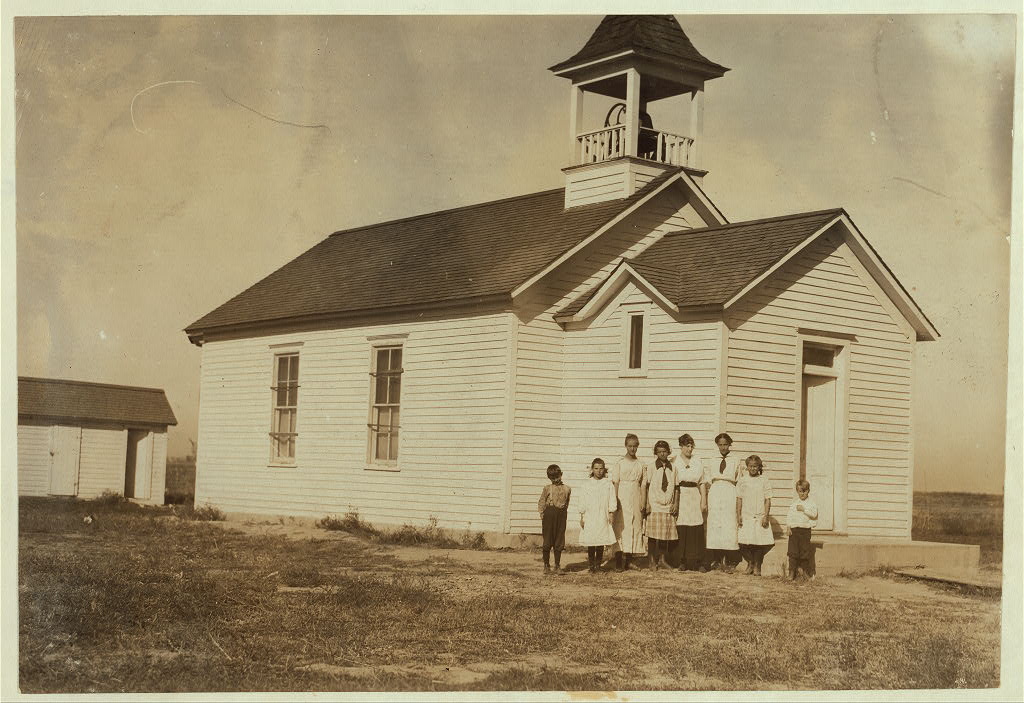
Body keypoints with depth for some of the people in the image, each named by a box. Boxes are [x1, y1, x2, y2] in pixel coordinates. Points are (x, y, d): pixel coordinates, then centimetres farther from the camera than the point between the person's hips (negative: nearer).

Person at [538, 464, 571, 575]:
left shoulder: (567, 489, 5)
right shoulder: (547, 488, -1)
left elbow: (566, 503, 14)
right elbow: (541, 503, 3)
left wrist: (563, 513, 5)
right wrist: (542, 515, -5)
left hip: (561, 515, 2)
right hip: (549, 514, -2)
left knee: (559, 542, 4)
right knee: (547, 541, 2)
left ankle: (557, 566, 13)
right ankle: (546, 566, 12)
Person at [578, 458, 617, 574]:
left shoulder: (608, 484, 5)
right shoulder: (586, 485, 5)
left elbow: (612, 501, 6)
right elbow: (582, 503, 6)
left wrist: (611, 514, -1)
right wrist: (582, 517, 2)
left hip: (603, 518, 0)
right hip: (589, 518, 0)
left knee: (601, 543, -1)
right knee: (590, 543, -1)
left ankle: (598, 565, 6)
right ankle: (591, 565, 5)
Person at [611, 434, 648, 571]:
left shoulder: (641, 465, 9)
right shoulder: (619, 463, 1)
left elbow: (643, 485, 9)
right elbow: (615, 483, -2)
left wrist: (643, 503, 1)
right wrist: (615, 502, -9)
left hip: (636, 499, 3)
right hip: (622, 497, -3)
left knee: (635, 528, 2)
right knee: (620, 528, -7)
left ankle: (629, 561, 9)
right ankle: (618, 562, -7)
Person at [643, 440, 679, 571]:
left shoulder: (673, 468, 8)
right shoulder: (651, 467, 0)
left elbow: (676, 487, 11)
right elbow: (646, 487, 0)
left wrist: (676, 504, 3)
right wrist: (646, 504, -6)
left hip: (669, 507, 2)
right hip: (654, 505, -2)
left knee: (666, 536, 2)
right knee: (653, 536, -4)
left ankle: (662, 560, 10)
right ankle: (653, 561, 3)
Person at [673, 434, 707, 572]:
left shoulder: (697, 463, 13)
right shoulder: (673, 462, 4)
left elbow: (702, 483, 12)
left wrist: (704, 501, 4)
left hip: (694, 498, 2)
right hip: (679, 498, -2)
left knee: (697, 531, -4)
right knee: (680, 531, -6)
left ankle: (698, 563, -1)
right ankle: (682, 562, 2)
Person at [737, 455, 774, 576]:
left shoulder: (764, 480, 2)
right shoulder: (743, 481, 6)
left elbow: (768, 500, 1)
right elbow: (739, 499, 8)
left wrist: (766, 516, -6)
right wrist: (738, 515, 1)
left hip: (760, 517, -1)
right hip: (746, 516, 1)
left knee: (759, 543, -2)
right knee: (744, 542, -5)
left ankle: (757, 566, 15)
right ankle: (750, 563, 16)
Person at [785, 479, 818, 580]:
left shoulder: (811, 502, 2)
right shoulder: (794, 503, 8)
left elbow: (814, 514, -11)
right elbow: (789, 515, 7)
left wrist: (804, 509, -16)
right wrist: (788, 527, -2)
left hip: (805, 529, -1)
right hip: (794, 529, 2)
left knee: (805, 551, 3)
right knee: (793, 552, -1)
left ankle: (806, 573, 15)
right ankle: (792, 573, 3)